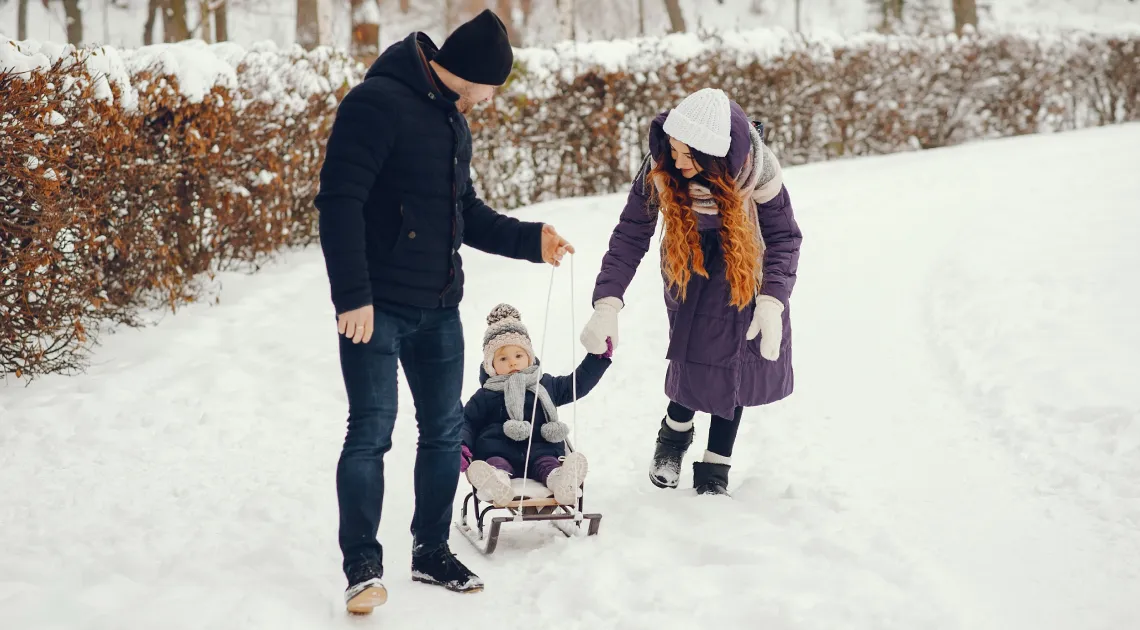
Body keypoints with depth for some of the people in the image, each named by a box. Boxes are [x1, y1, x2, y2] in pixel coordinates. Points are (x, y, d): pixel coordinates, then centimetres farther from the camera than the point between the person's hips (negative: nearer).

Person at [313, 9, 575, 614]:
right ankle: (363, 565, 0)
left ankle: (431, 552, 23)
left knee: (444, 429, 11)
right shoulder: (378, 103, -14)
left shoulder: (452, 119, 14)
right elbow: (339, 202, -20)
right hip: (378, 307, -8)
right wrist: (353, 295, -24)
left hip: (439, 307, 8)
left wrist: (530, 240, 8)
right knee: (372, 430, -8)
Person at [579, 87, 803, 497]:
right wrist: (607, 303, -32)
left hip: (746, 274, 0)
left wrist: (772, 303, -33)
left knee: (734, 365, 0)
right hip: (689, 271, 0)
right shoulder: (660, 169, -29)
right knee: (694, 357, -8)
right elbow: (630, 236, -22)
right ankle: (675, 432, 24)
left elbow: (784, 237, -20)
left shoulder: (757, 171, -32)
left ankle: (715, 467, 15)